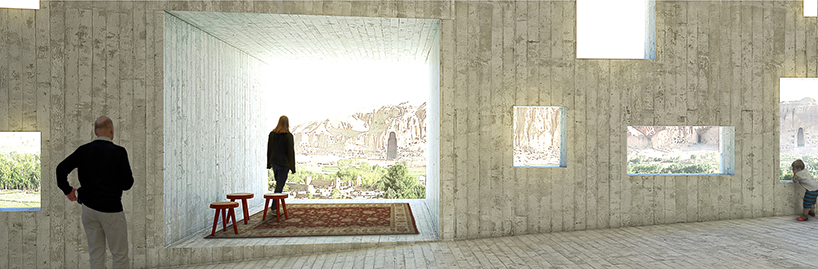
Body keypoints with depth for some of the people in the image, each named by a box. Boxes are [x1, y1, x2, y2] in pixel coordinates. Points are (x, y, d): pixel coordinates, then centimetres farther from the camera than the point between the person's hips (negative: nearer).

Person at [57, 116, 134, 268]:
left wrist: (67, 190, 14)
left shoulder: (83, 150, 1)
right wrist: (130, 177, 10)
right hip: (111, 208, -5)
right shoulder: (119, 152, -12)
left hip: (88, 207, 5)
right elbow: (127, 184, -12)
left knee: (96, 254, 16)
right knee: (120, 255, 4)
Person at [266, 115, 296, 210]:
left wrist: (269, 163, 19)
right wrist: (292, 167, -6)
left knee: (278, 184, 20)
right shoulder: (288, 135, -12)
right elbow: (291, 152, -11)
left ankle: (276, 206, 22)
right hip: (283, 163, -6)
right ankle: (274, 209, 1)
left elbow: (269, 149, 10)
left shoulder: (272, 134, 4)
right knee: (279, 186, 0)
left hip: (274, 162, 6)